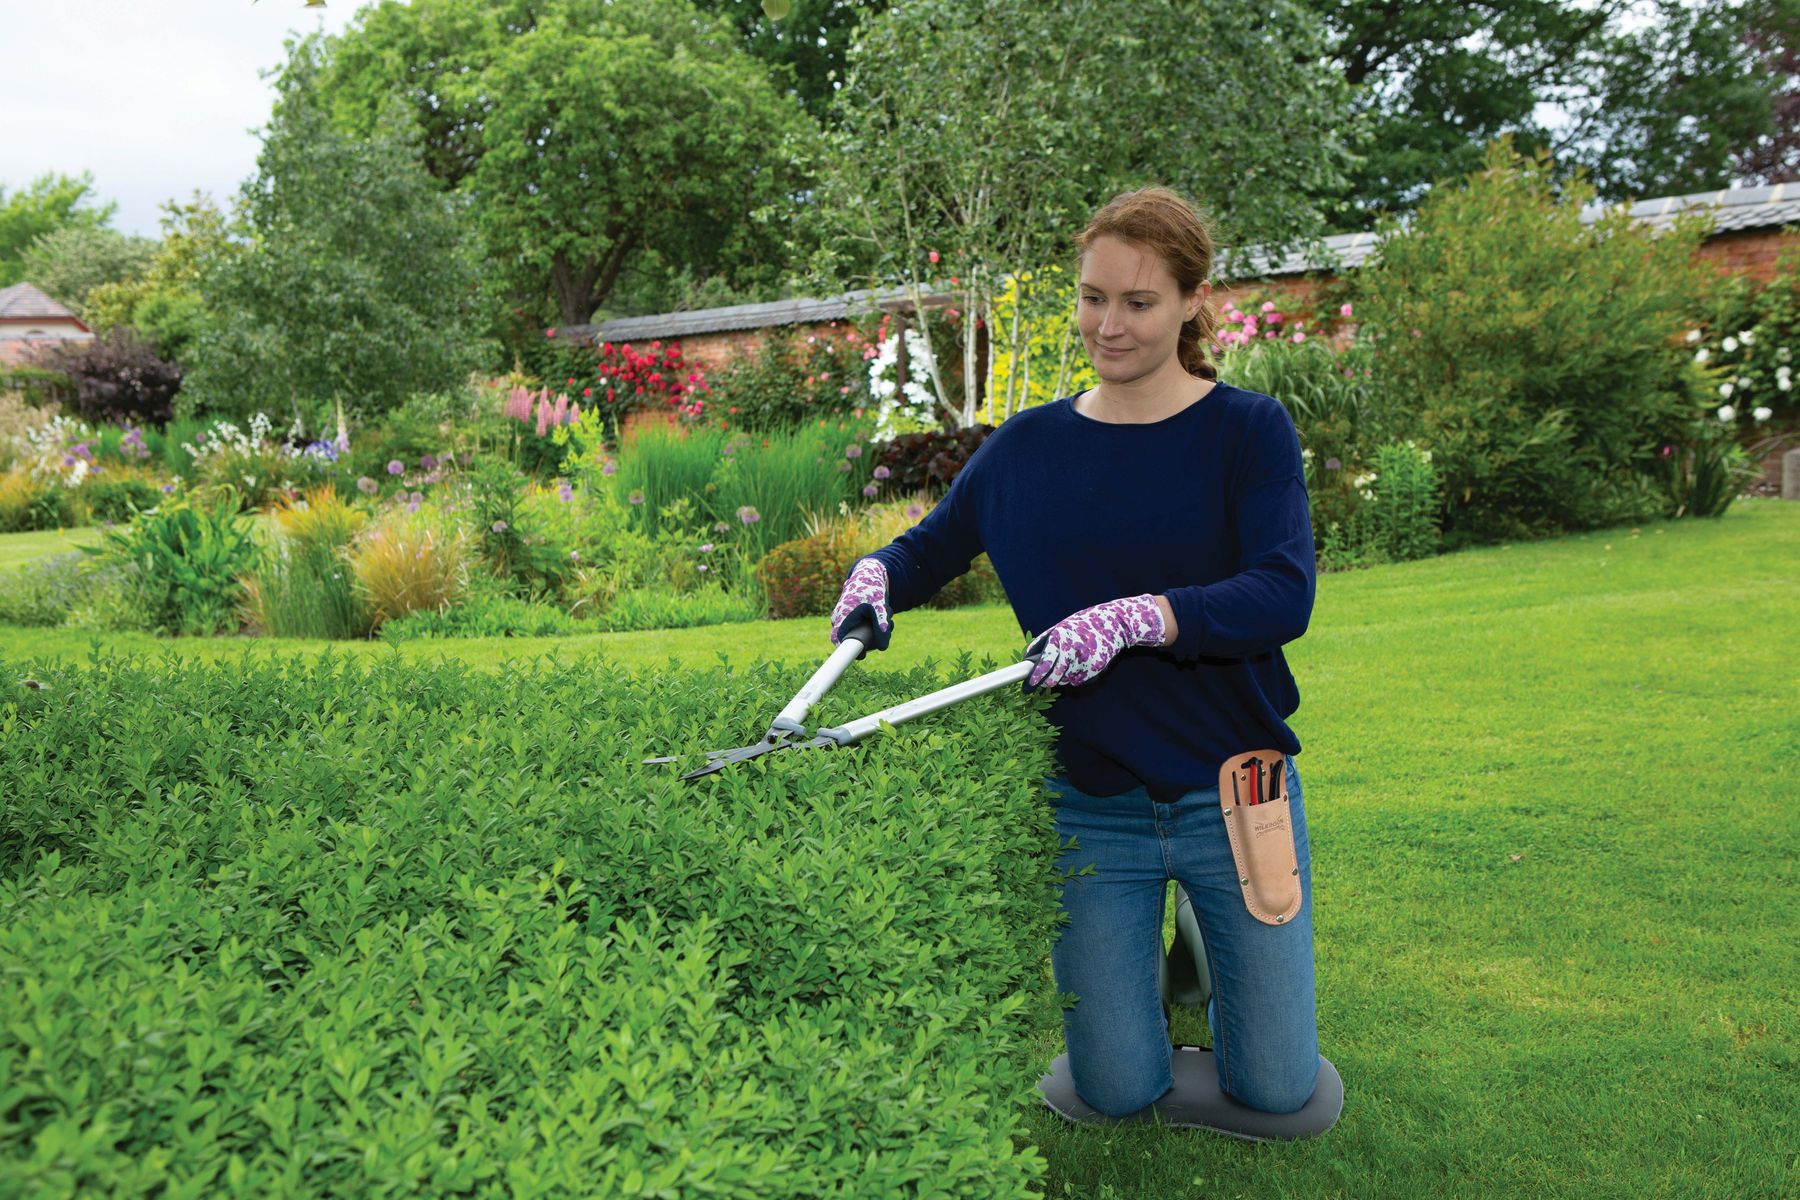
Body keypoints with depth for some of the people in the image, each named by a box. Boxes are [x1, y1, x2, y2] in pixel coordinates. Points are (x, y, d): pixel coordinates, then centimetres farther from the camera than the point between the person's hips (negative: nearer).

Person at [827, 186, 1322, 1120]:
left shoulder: (1247, 430, -7)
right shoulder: (1029, 446, 1)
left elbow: (1284, 595, -21)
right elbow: (930, 548, 13)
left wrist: (1136, 617, -35)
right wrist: (876, 573, -9)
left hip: (1231, 793, -1)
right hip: (1089, 805, 2)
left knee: (1276, 1090, 8)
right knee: (1119, 1093, 7)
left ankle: (1210, 929, 34)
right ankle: (1138, 949, 35)